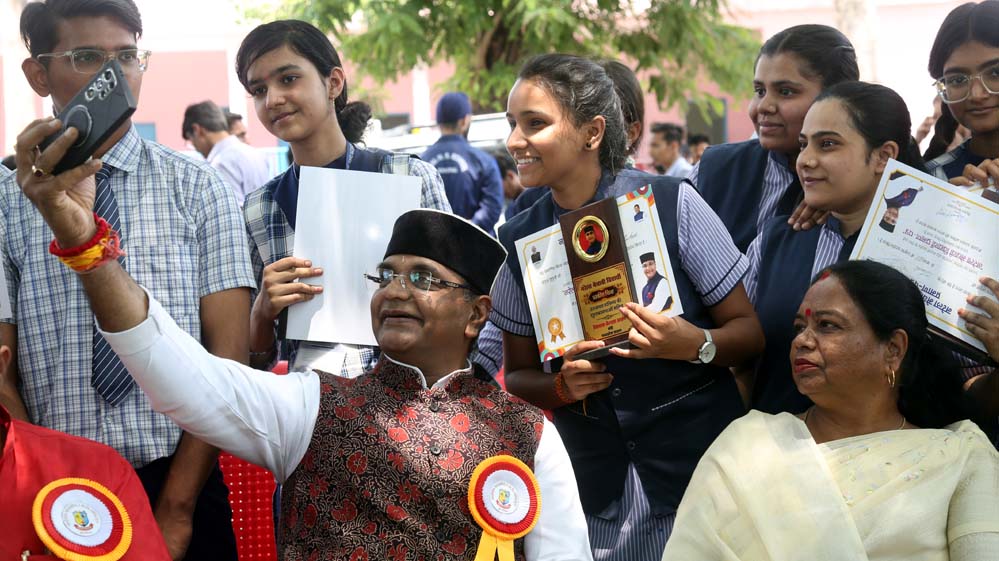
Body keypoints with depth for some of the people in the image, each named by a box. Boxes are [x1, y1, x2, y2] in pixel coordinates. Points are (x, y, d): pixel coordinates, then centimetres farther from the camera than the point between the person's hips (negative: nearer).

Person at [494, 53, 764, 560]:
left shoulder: (672, 204, -9)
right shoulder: (518, 241, 1)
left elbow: (750, 331, -4)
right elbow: (518, 375, 9)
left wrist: (696, 344, -24)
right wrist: (563, 386, -11)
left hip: (700, 466, -2)